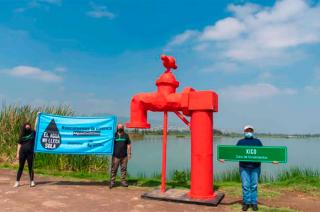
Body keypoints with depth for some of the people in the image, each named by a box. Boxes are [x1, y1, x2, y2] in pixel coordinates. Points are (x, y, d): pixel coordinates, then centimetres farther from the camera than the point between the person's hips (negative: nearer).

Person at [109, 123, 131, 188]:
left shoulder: (126, 135, 8)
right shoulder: (114, 135, 4)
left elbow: (128, 145, 9)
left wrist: (129, 153, 3)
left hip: (124, 156, 2)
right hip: (116, 156, -2)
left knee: (124, 169, 7)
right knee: (114, 169, 0)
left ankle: (123, 181, 18)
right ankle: (112, 182, 8)